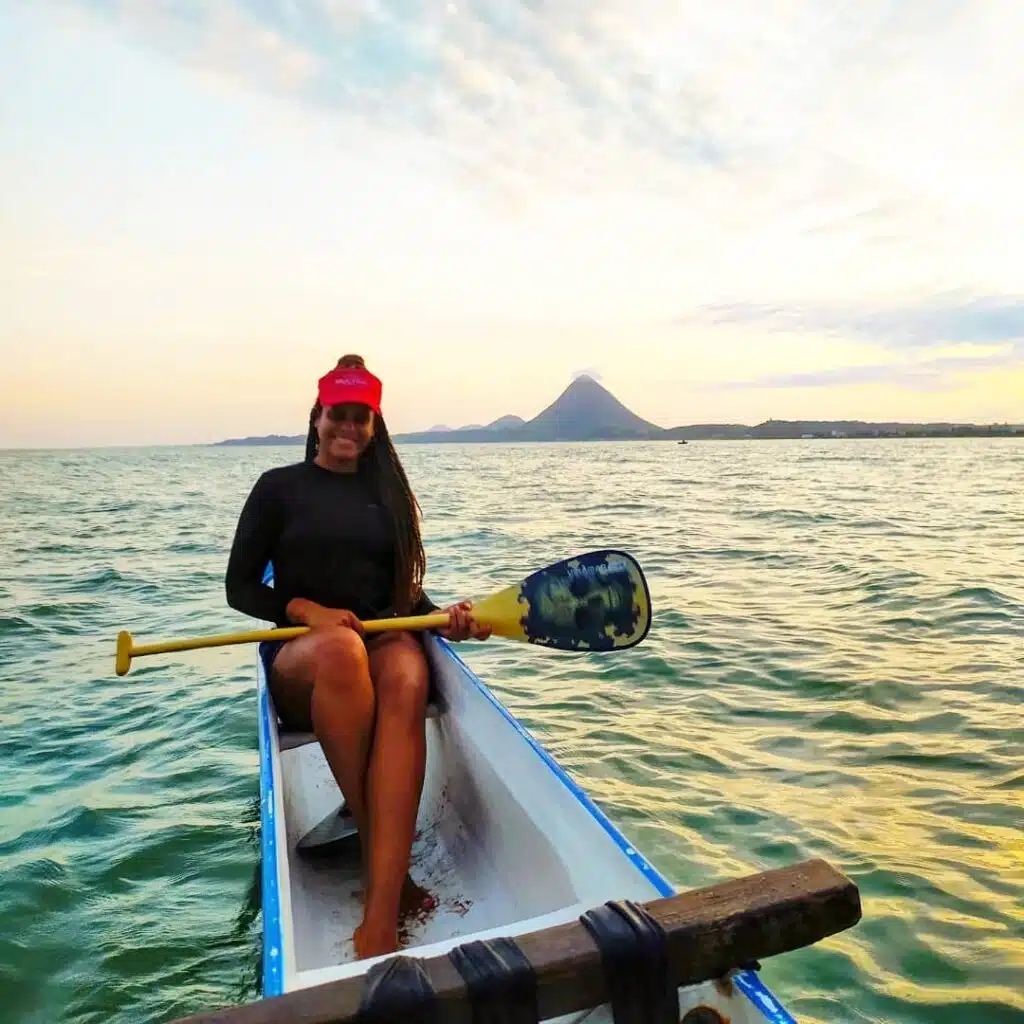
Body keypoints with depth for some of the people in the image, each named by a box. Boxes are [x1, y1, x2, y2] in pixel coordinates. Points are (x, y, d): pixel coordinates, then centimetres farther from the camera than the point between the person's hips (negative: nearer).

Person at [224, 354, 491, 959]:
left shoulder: (389, 491, 17)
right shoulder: (280, 488, 8)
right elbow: (240, 588, 4)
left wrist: (445, 619, -6)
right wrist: (306, 609, -14)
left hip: (387, 641, 2)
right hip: (301, 664, -2)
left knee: (407, 680, -36)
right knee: (342, 649, -40)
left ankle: (381, 919, -42)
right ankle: (386, 858, -30)